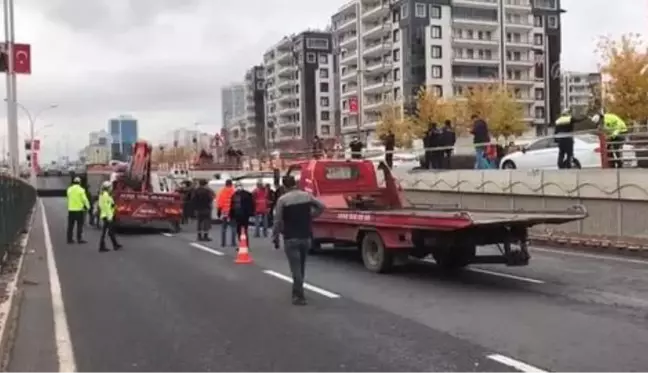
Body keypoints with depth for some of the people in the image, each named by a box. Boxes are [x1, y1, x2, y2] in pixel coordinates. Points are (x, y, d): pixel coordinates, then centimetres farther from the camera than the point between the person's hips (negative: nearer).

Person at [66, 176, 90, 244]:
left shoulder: (69, 189, 5)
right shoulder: (81, 189, -10)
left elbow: (69, 198, 11)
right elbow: (84, 199, -9)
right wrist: (87, 206, 4)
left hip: (71, 209, 4)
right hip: (79, 209, -4)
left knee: (70, 225, 9)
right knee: (79, 225, 1)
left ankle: (69, 239, 11)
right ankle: (79, 239, -1)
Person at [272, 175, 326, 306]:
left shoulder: (282, 199, -10)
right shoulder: (307, 195, 4)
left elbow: (278, 221, -8)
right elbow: (321, 207, 13)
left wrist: (275, 238, 1)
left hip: (291, 238, -5)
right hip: (306, 237, 5)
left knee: (295, 268, -3)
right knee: (301, 266, 19)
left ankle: (299, 296, -5)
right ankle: (297, 292, 31)